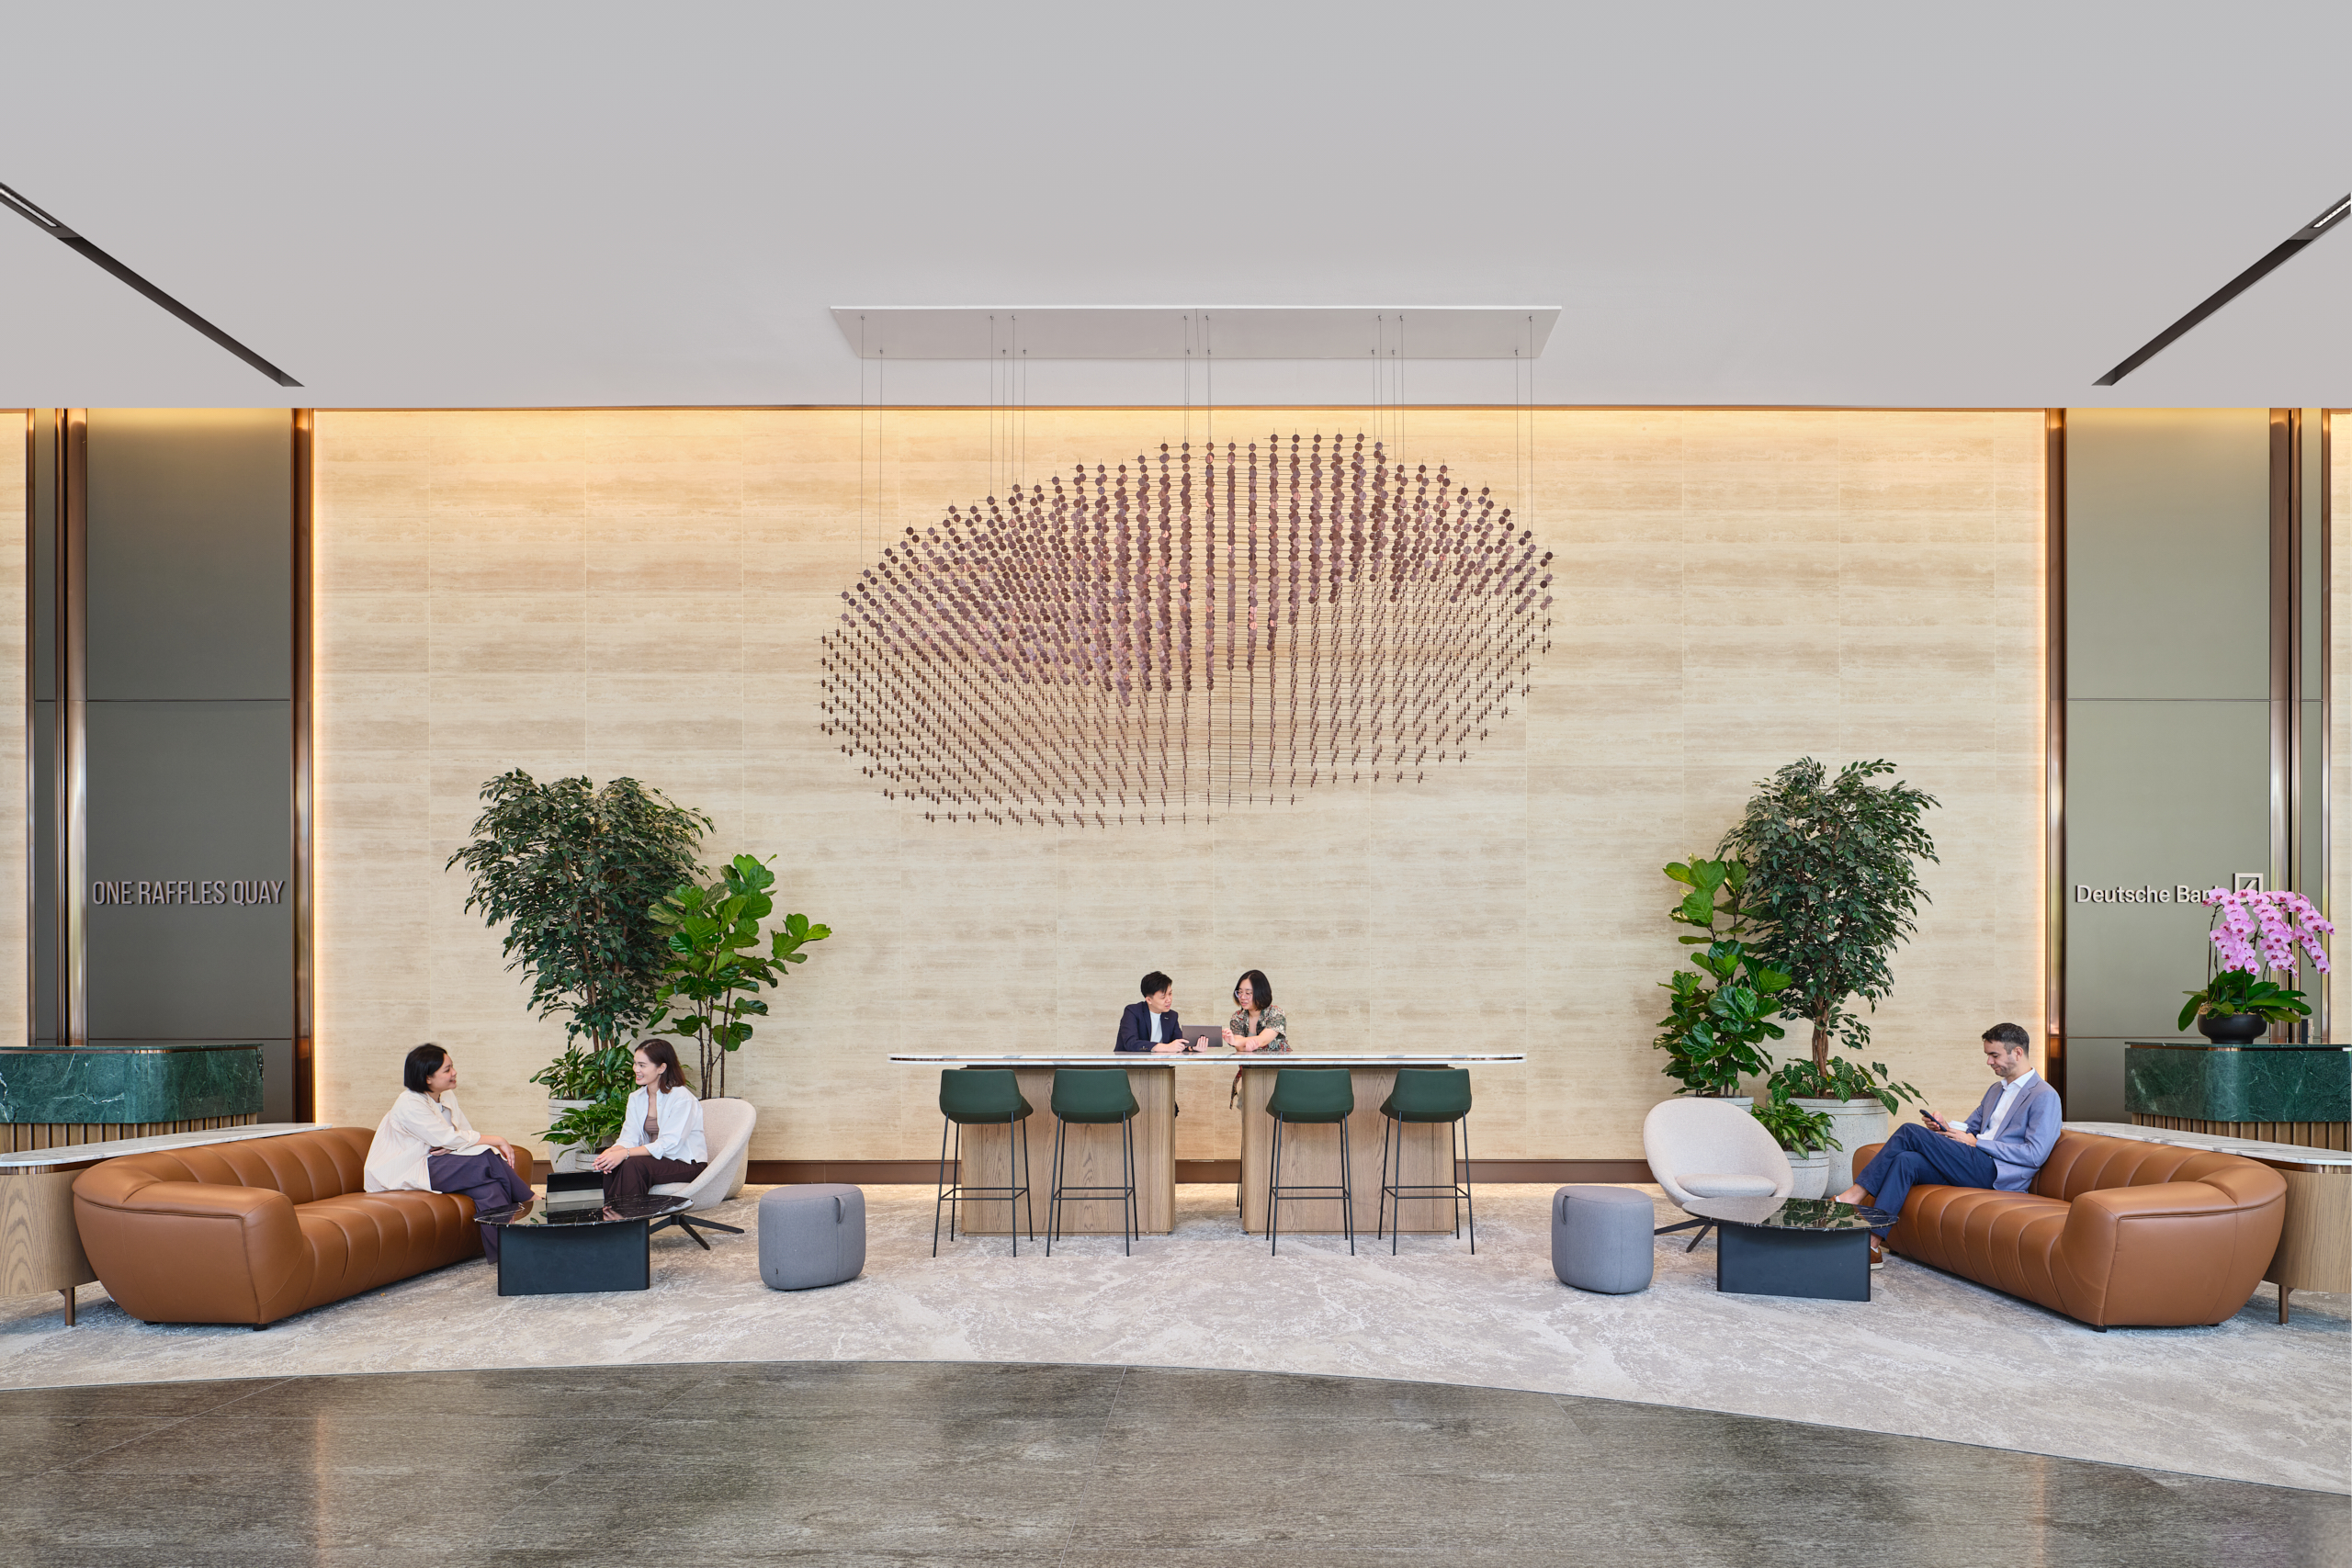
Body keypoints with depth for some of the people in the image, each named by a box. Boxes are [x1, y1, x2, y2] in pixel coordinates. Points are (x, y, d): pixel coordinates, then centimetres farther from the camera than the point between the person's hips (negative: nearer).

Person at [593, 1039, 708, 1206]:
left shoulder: (681, 1098, -16)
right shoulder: (636, 1098, 9)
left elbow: (668, 1145, -23)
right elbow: (629, 1139, 1)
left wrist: (625, 1153, -31)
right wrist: (609, 1152, -22)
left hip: (686, 1164, -7)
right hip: (656, 1158, 7)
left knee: (634, 1164, -30)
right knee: (612, 1165, -20)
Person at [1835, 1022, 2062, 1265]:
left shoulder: (2045, 1097, -2)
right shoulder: (1996, 1090, 27)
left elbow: (2036, 1154, -12)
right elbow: (1971, 1127, 31)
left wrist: (1977, 1143, -11)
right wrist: (1945, 1126, 6)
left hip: (1997, 1173, -8)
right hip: (1975, 1168, 8)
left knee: (1910, 1132, -19)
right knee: (1906, 1160, -21)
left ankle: (1856, 1194, -17)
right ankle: (1871, 1243, -29)